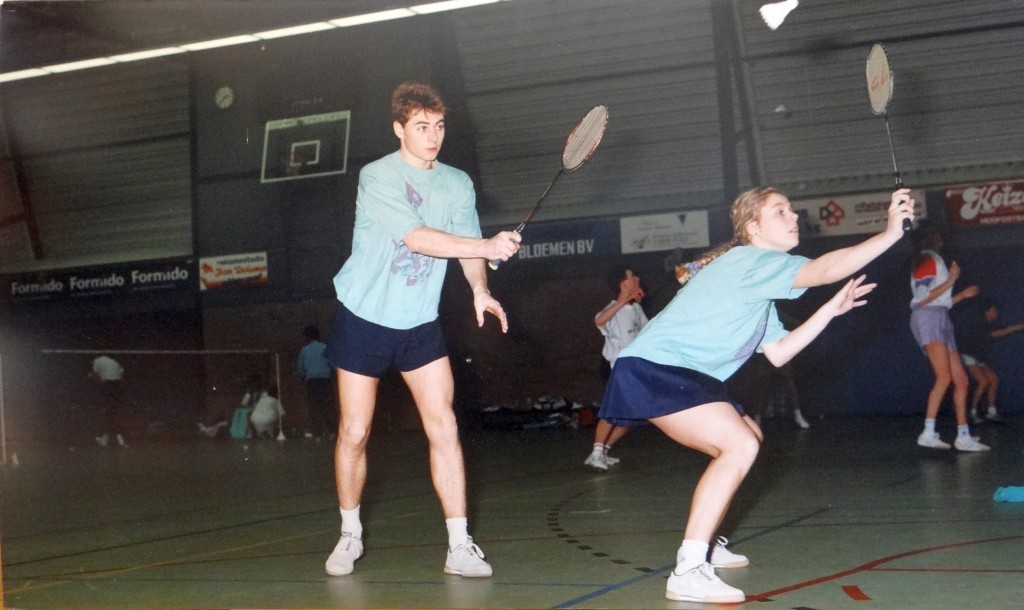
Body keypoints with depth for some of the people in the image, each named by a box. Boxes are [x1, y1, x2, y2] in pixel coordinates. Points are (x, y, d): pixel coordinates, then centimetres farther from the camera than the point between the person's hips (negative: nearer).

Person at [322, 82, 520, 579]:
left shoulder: (458, 183, 3)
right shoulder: (378, 177, -15)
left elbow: (466, 242, -3)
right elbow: (417, 238, -27)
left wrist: (479, 289, -23)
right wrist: (487, 247, -34)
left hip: (421, 323, 4)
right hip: (364, 319, -3)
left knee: (444, 428, -7)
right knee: (354, 433, 4)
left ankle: (459, 546, -4)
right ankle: (350, 535, 24)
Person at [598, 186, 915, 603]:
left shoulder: (759, 285, 20)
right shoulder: (750, 261, -12)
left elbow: (778, 353, 15)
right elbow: (825, 269, -26)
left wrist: (832, 308, 12)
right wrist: (892, 232, -26)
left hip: (678, 373, 11)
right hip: (651, 369, -11)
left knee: (747, 440, 23)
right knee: (740, 446, -24)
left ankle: (704, 543, 29)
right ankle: (687, 573, -26)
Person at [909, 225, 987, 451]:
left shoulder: (935, 260, 28)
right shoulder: (927, 260, -1)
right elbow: (923, 299, -12)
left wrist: (962, 295, 33)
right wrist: (951, 280, -10)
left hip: (941, 322, 10)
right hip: (928, 319, -10)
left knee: (961, 380, 3)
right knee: (944, 378, -23)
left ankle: (963, 437, 3)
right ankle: (928, 434, -27)